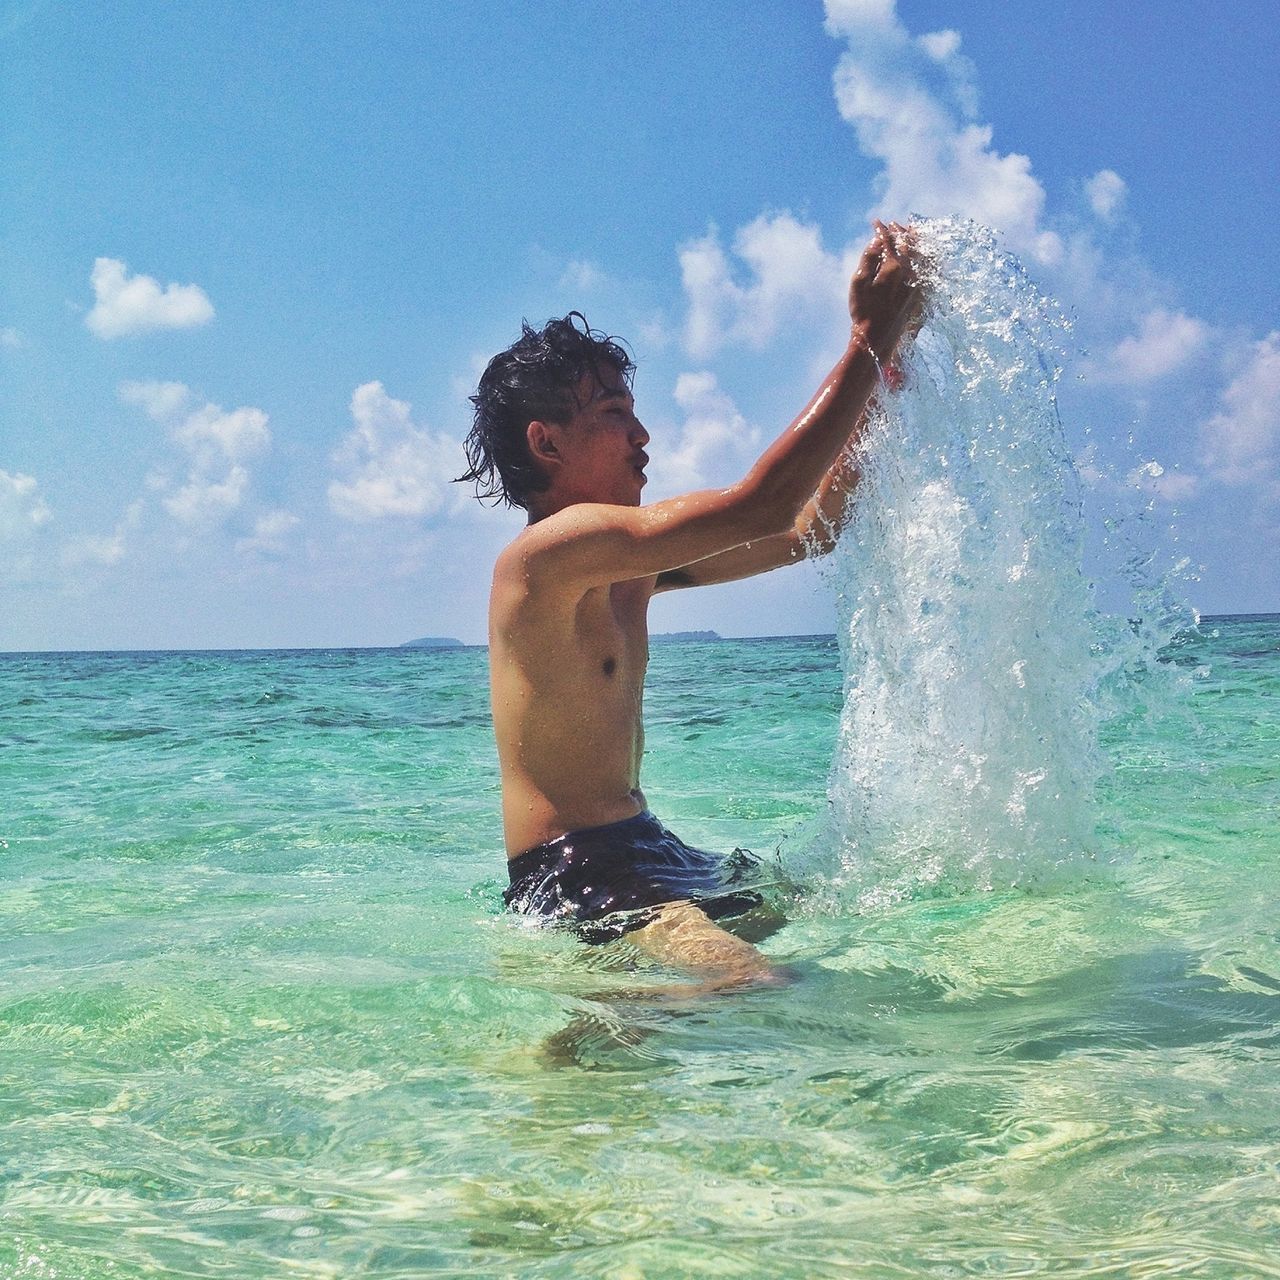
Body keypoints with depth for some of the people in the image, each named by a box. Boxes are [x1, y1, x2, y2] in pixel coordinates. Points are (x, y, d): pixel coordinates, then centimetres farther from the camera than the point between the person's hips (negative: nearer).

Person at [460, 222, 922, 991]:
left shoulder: (628, 567, 14)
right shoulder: (548, 550, -16)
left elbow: (810, 527, 17)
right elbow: (763, 506, -24)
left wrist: (884, 361, 11)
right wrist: (868, 341, -16)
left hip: (644, 854, 11)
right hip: (572, 878, -11)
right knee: (753, 987, -32)